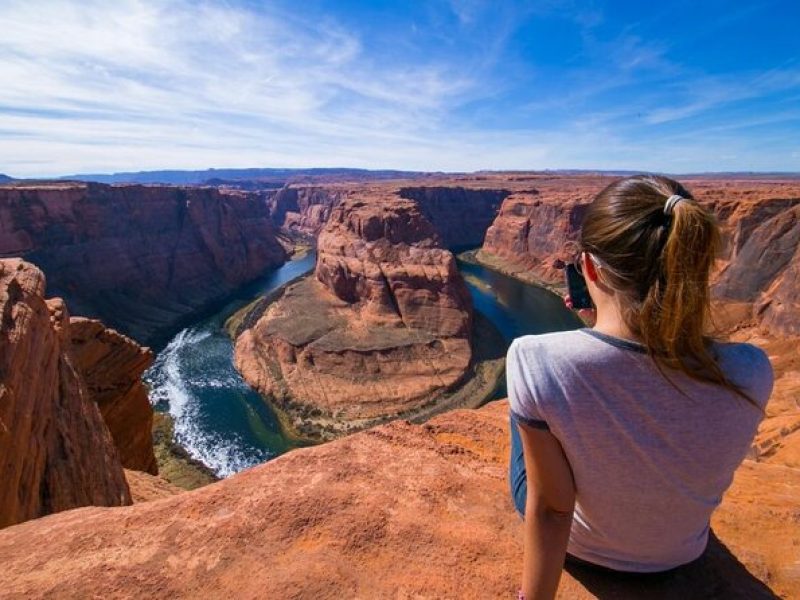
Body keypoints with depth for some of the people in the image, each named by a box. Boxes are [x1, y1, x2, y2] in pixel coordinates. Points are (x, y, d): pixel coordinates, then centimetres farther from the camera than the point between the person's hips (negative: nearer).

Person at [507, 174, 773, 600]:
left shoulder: (537, 362, -38)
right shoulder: (749, 373, -29)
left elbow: (549, 509, -27)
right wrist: (694, 329, -9)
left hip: (575, 547, -2)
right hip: (678, 557, 3)